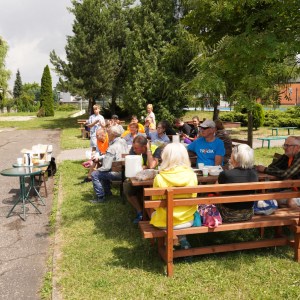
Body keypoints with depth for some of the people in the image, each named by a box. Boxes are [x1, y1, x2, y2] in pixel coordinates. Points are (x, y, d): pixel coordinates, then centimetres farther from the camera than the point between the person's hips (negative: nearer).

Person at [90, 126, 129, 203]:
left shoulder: (112, 148, -23)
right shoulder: (124, 142, 3)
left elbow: (106, 167, -20)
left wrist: (98, 169, -3)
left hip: (118, 173, -10)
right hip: (124, 170, 10)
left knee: (94, 174, -4)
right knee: (104, 171, 31)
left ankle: (100, 197, -2)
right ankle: (107, 191, 39)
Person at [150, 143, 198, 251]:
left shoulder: (159, 178, -18)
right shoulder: (192, 176, -11)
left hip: (165, 223, -2)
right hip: (187, 221, 2)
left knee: (154, 213, 31)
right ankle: (183, 240, 18)